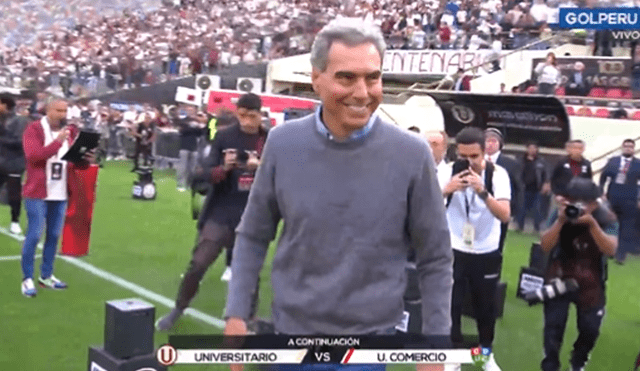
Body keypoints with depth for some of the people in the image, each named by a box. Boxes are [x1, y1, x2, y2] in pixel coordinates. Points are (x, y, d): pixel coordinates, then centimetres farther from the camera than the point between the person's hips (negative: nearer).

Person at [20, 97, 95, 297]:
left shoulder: (71, 131, 9)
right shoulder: (34, 129, -7)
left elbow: (76, 163, 12)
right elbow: (33, 155, -21)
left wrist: (86, 160, -11)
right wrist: (57, 142, -28)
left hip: (60, 193, 6)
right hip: (38, 192, -6)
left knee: (54, 235, 11)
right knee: (34, 235, -6)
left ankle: (46, 276, 22)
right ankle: (27, 279, 3)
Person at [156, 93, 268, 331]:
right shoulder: (224, 136, -3)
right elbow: (204, 173, -6)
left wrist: (261, 168, -22)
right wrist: (223, 168, -26)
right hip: (220, 214, 0)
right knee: (197, 264, -1)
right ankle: (178, 311, 19)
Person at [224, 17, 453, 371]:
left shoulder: (411, 154, -11)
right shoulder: (283, 143, -6)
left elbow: (435, 260, -4)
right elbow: (253, 236, 4)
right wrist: (236, 314, -1)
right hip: (290, 330, 2)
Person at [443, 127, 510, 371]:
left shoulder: (497, 174, -13)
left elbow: (505, 216, -21)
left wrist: (483, 191, -35)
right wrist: (446, 190, -31)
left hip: (487, 253, 0)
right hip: (454, 250, 0)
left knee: (486, 305, 15)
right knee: (451, 304, 4)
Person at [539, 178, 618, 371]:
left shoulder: (606, 219, -13)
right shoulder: (560, 213, -13)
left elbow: (610, 250, -27)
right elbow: (545, 246, -20)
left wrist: (592, 223, -38)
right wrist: (560, 221, -33)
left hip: (591, 286, 1)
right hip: (559, 280, -1)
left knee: (590, 329, 12)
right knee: (553, 328, -4)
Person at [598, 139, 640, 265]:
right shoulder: (613, 161, 4)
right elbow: (603, 176, 7)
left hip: (629, 202, -2)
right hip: (612, 199, 2)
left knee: (626, 229, 2)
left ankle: (621, 255, 9)